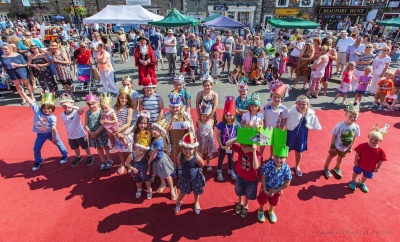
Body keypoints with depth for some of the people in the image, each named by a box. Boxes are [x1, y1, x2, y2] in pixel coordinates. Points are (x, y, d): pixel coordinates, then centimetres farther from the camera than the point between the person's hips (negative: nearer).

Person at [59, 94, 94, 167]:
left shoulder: (76, 112, -22)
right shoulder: (62, 115, -4)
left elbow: (81, 109, -46)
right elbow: (66, 124, 11)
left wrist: (71, 106, -51)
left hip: (80, 134, -5)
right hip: (70, 136, 6)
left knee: (85, 147, 15)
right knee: (75, 148, 26)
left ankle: (89, 157, 37)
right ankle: (78, 157, 50)